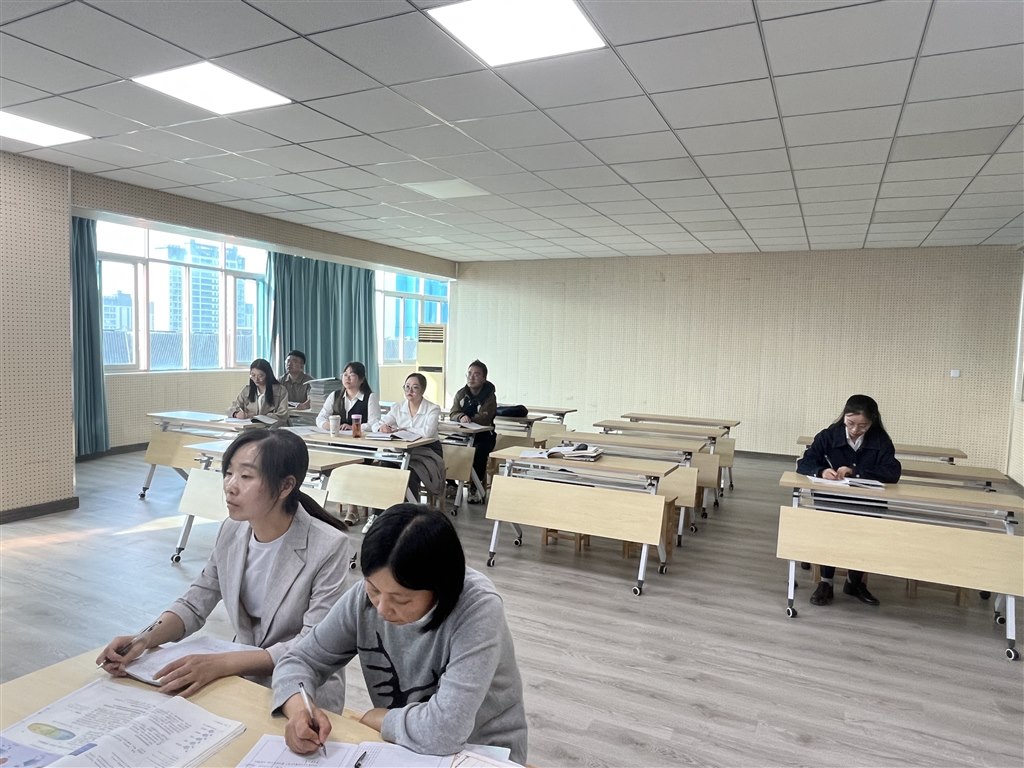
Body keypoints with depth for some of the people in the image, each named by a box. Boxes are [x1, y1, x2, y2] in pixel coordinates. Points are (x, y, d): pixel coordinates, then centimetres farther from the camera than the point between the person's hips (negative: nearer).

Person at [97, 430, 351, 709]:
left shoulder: (328, 547, -23)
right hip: (244, 678, 6)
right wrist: (144, 639, -14)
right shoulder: (232, 531, -4)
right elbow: (195, 604, 5)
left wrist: (220, 664, -31)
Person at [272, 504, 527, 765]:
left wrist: (366, 717, -16)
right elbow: (299, 660, -2)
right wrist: (299, 711, -21)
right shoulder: (364, 596, -12)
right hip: (399, 751, 3)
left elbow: (445, 730, -31)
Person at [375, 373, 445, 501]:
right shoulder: (399, 407, 7)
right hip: (405, 452, 4)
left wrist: (401, 429, -17)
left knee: (409, 474, -31)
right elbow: (376, 426, 5)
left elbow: (428, 432, -25)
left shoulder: (433, 409, -7)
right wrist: (382, 428, -20)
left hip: (428, 452, -4)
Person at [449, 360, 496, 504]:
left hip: (484, 435, -4)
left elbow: (484, 419, -21)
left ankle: (475, 488, -18)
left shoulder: (489, 396, -8)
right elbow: (453, 414, -4)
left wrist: (467, 418, -17)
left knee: (479, 451, -34)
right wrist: (462, 417, -26)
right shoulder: (461, 394, 7)